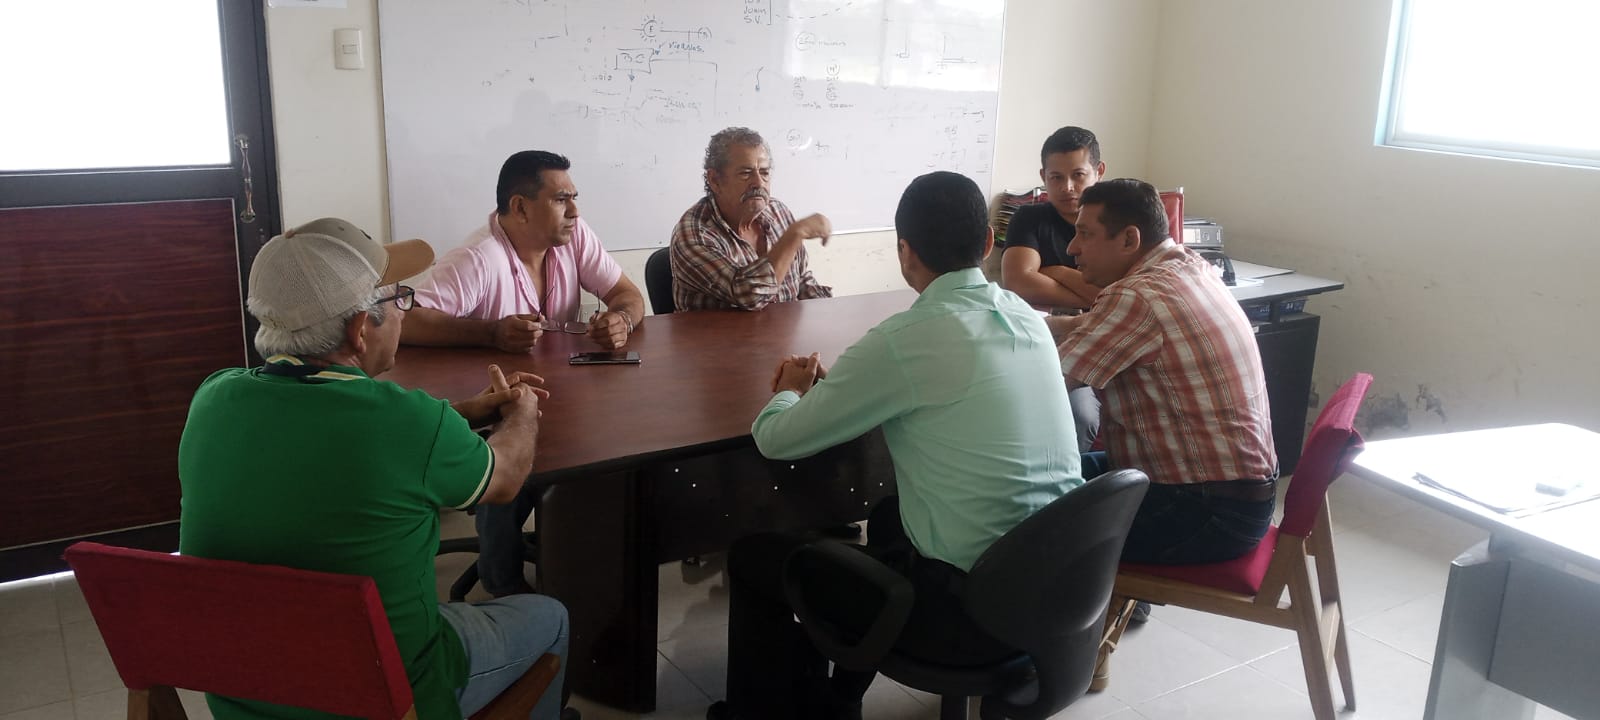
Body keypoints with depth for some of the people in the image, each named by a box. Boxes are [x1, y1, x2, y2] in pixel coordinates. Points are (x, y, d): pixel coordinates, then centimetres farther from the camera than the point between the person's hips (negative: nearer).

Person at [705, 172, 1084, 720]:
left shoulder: (904, 340, -18)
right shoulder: (1027, 316, 3)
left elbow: (776, 440, -8)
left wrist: (789, 392, 14)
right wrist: (833, 384, 18)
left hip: (974, 605, -7)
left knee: (753, 557, 11)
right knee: (888, 514, 34)